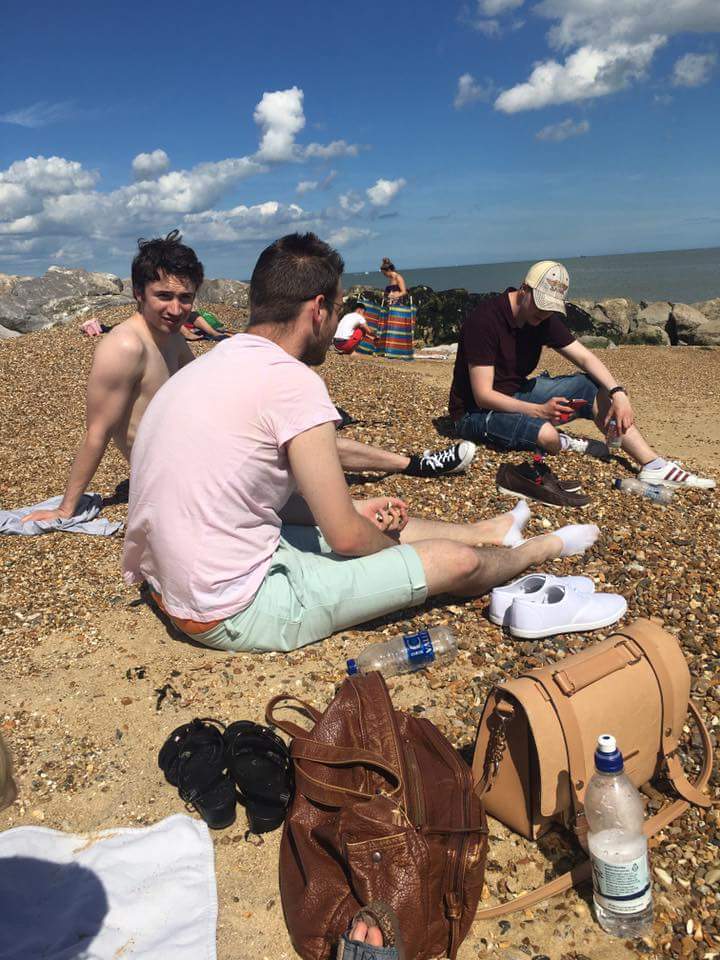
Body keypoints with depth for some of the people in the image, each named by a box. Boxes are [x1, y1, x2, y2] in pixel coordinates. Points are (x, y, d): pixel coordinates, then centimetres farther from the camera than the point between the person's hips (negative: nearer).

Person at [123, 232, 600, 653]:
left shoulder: (215, 364, 6)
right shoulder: (292, 380, -22)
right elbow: (346, 538, -16)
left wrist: (356, 509, 12)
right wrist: (399, 546, 6)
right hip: (237, 614, -9)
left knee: (367, 520, 25)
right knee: (456, 561, 2)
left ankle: (484, 529, 46)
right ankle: (543, 548, 32)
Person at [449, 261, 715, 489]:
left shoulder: (545, 318, 0)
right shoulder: (485, 320, -24)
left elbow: (585, 358, 0)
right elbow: (483, 395, -27)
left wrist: (618, 393, -17)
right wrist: (539, 410, -34)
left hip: (518, 393, 8)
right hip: (476, 412, -8)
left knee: (594, 388, -8)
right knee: (546, 434, -38)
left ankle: (654, 466, -11)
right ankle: (563, 445, 0)